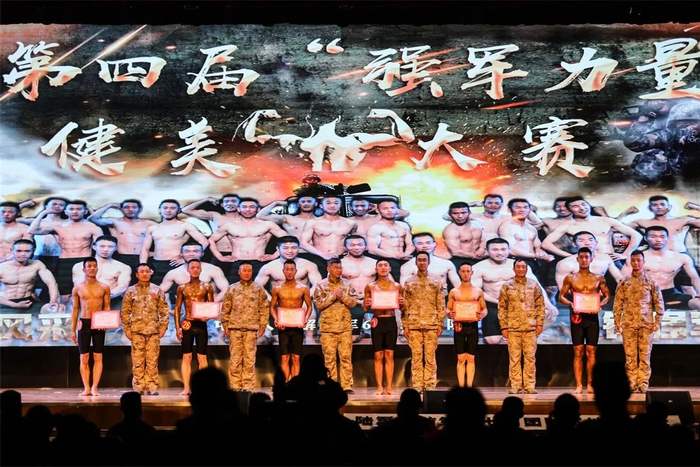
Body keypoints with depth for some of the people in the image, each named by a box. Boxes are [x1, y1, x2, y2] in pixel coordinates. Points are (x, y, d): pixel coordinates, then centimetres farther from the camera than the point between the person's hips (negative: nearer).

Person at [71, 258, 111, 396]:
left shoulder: (104, 288, 4)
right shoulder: (77, 288, 5)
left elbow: (107, 307, 7)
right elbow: (75, 309, 8)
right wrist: (73, 330, 6)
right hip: (84, 323, 0)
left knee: (98, 357, -1)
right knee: (84, 357, 1)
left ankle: (94, 388, 2)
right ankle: (86, 388, 6)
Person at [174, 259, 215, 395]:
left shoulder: (207, 287, 4)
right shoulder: (182, 288, 7)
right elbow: (177, 309, 8)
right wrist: (177, 327, 0)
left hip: (201, 325, -1)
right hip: (187, 325, 1)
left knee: (202, 357, 2)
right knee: (186, 357, 2)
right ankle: (186, 388, 4)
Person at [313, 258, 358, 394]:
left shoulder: (347, 284, 10)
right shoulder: (321, 285, 4)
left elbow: (354, 301, 3)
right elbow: (318, 303, -6)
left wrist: (343, 296, -11)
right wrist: (333, 296, -11)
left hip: (345, 327, 1)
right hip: (328, 327, -1)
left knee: (346, 357, -1)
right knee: (329, 358, 0)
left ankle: (347, 386, 1)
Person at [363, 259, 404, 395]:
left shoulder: (396, 286, 6)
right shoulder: (370, 286, 5)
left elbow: (401, 307, 14)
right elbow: (365, 308, 10)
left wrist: (403, 303, -9)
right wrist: (366, 304, -12)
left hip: (391, 322, 1)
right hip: (377, 321, 0)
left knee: (389, 355, 2)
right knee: (378, 355, 1)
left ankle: (389, 386, 6)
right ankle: (379, 387, 5)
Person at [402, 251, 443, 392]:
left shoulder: (436, 282, 7)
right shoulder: (409, 282, 8)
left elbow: (441, 305, 6)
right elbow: (404, 306, 7)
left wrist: (440, 324, -1)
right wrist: (405, 325, 1)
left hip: (431, 324, 0)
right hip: (414, 324, 0)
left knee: (430, 356, 1)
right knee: (416, 356, 2)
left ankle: (430, 385, 6)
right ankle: (417, 385, 6)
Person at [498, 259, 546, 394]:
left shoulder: (534, 285, 10)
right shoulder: (507, 286, 7)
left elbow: (540, 305, 10)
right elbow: (502, 308, 6)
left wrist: (540, 323, 1)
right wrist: (503, 327, -1)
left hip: (530, 327, 1)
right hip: (513, 328, -1)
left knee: (530, 358, 0)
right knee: (514, 358, 0)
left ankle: (529, 386, 5)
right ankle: (515, 386, 5)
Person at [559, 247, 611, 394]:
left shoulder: (598, 278, 7)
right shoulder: (570, 278, 5)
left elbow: (607, 296, 9)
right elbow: (561, 297, 5)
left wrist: (600, 305, -12)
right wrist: (571, 304, -14)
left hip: (592, 317, 1)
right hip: (577, 316, -1)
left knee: (591, 352, 1)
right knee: (578, 352, -1)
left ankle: (590, 385, 7)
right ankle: (579, 385, 0)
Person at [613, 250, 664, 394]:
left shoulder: (651, 281, 3)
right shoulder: (624, 282, 5)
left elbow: (659, 303, 5)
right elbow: (618, 303, 7)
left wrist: (657, 321, -2)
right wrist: (617, 322, 0)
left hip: (646, 324, -1)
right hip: (628, 324, 1)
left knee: (645, 355, 0)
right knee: (630, 355, 1)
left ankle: (643, 384, 5)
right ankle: (633, 384, 6)